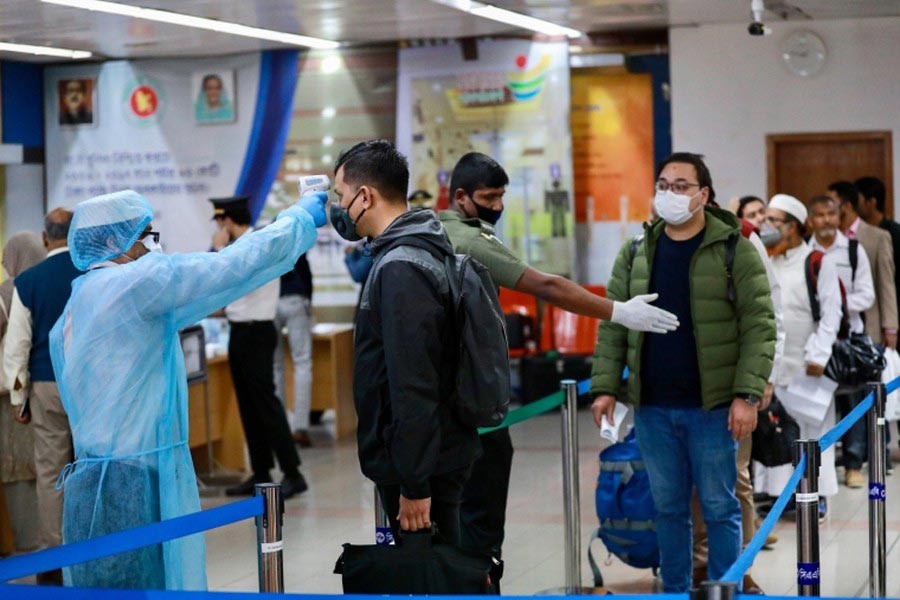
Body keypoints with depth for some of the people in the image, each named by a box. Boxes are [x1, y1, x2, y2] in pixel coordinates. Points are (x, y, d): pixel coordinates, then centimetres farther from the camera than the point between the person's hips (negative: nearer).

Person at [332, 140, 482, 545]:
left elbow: (413, 387, -24)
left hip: (420, 465, -10)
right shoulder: (421, 250, 9)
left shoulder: (401, 269, -20)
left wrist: (413, 484, -23)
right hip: (440, 456, 10)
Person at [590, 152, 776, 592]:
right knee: (668, 506, 12)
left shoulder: (734, 249, -4)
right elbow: (613, 325, 9)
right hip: (652, 406, 4)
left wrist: (747, 395, -16)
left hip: (711, 406, -4)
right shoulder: (635, 252, 9)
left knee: (719, 506, 4)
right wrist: (604, 387, 0)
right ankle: (674, 592, 23)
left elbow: (758, 325, -8)